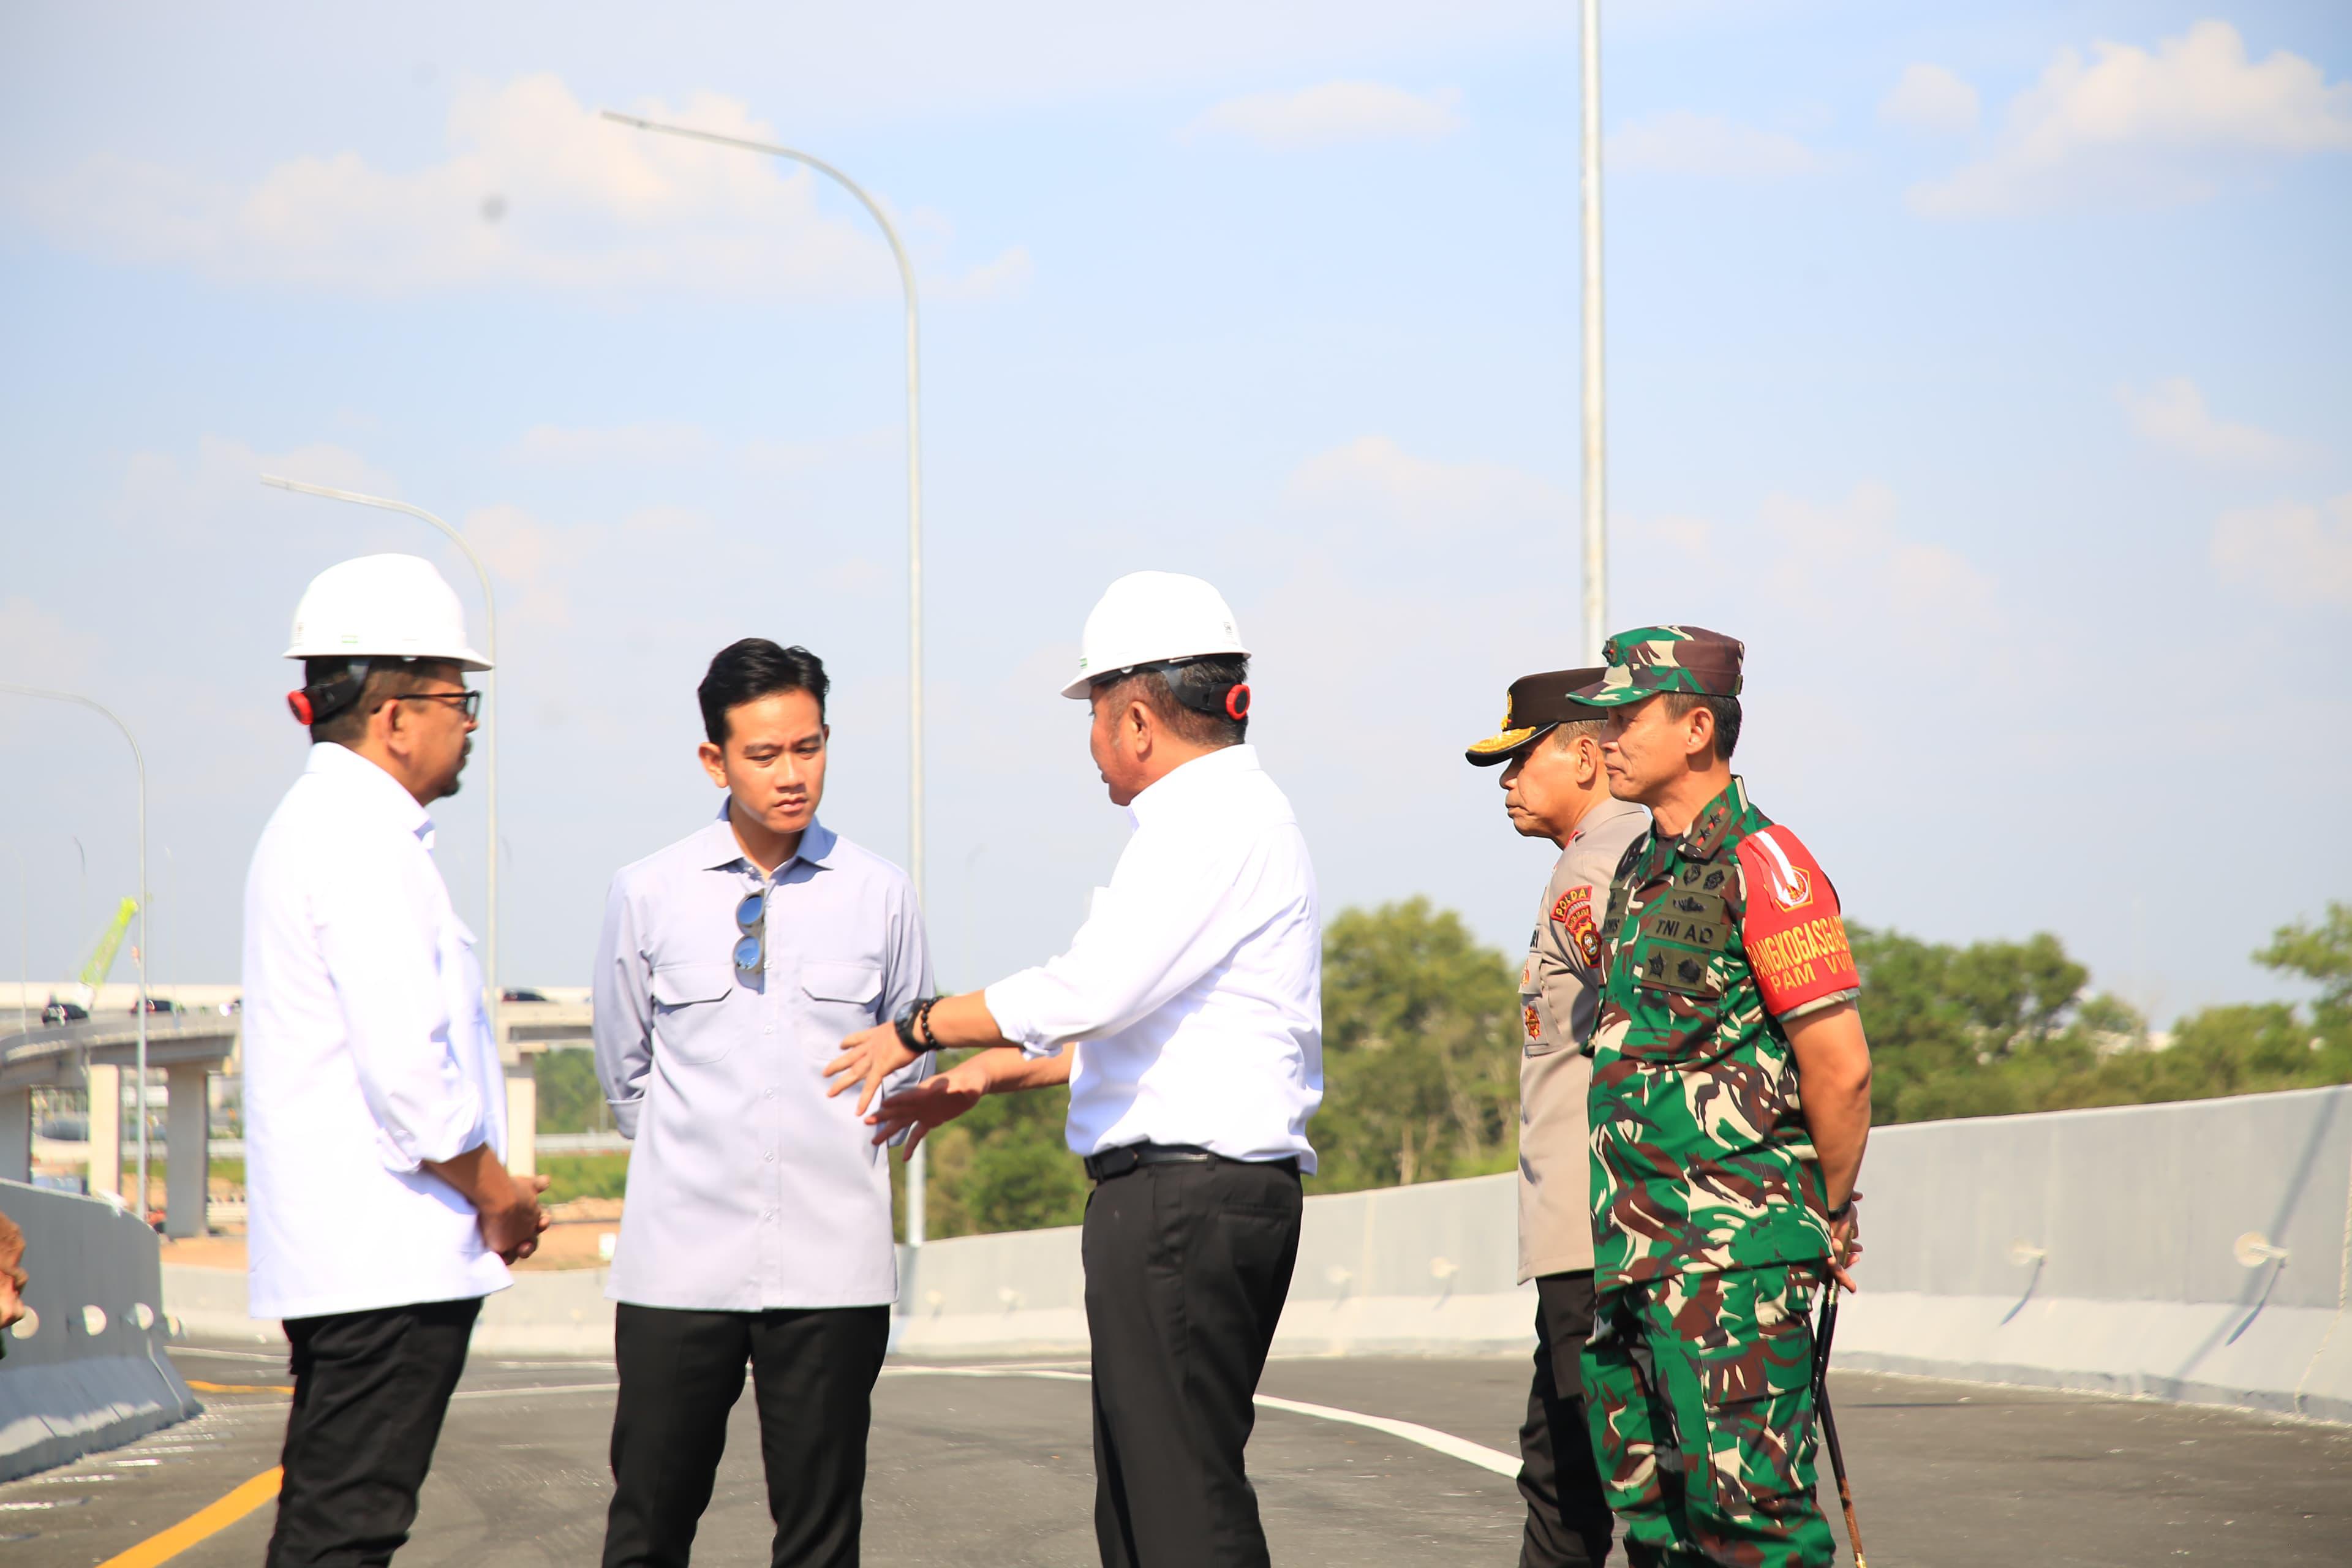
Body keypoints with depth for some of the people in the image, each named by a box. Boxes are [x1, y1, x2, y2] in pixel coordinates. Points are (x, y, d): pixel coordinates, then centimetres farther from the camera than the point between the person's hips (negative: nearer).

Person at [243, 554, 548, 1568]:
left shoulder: (315, 827, 19)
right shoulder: (363, 844, -14)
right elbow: (407, 1071, -21)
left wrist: (487, 1186, 17)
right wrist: (497, 1190, -7)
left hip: (333, 1255, 11)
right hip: (388, 1258, -11)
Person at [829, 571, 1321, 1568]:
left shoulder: (1211, 819, -13)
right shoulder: (1229, 813, 20)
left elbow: (1092, 988, -21)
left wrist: (922, 1028, -7)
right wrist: (992, 1074, 31)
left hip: (1182, 1198, -10)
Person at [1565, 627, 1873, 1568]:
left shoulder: (1761, 865, -11)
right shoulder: (1638, 870, 17)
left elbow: (1840, 1066, -14)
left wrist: (1831, 1214, -4)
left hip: (1736, 1253, -9)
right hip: (1630, 1248, 9)